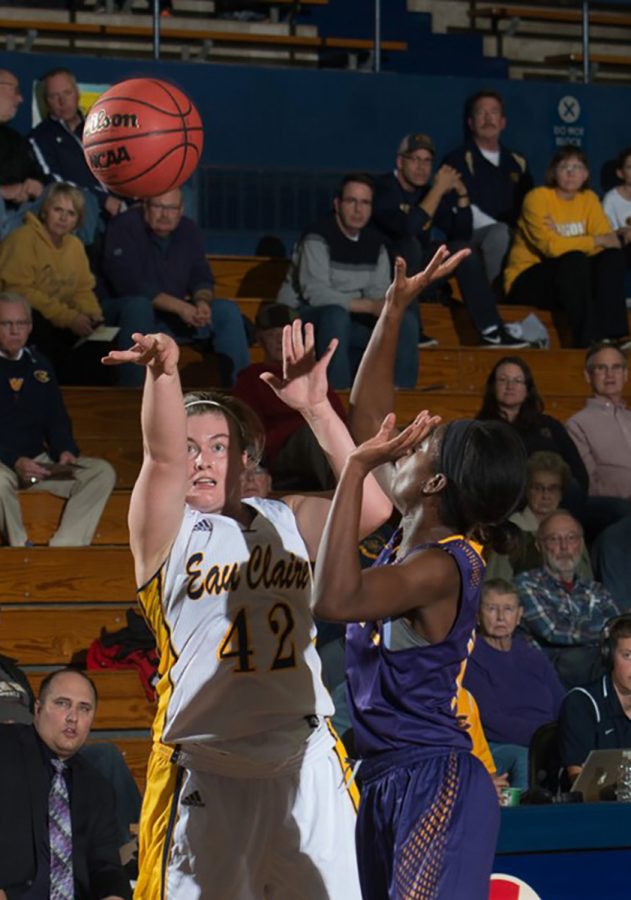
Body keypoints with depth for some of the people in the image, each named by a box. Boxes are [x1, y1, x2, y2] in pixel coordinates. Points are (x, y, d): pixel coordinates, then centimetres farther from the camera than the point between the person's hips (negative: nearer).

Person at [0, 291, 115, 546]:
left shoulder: (39, 365, 14)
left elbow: (57, 419, 16)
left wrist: (66, 450, -5)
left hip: (38, 461, 6)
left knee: (102, 472, -12)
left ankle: (64, 548, -20)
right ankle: (21, 549, -18)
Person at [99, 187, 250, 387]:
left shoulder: (189, 230, 3)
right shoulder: (123, 227, -16)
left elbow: (201, 278, 6)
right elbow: (130, 285, -25)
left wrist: (202, 302, -20)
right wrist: (179, 307, -29)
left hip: (173, 312, 6)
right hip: (121, 311, -6)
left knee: (228, 311, -9)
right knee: (139, 306, -39)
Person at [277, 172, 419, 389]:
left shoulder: (375, 243, 5)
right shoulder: (318, 237, -16)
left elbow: (378, 292, 2)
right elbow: (315, 293, -26)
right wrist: (369, 306, -27)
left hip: (349, 318, 7)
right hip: (302, 317, -7)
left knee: (405, 321, -8)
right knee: (335, 314, -38)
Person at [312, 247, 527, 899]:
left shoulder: (443, 567, -20)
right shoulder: (414, 532, 6)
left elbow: (334, 599, -36)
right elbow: (368, 418, 15)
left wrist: (358, 468, -30)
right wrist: (393, 312, 10)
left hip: (434, 787, -10)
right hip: (386, 779, 10)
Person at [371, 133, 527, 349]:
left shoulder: (427, 191, 7)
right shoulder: (383, 188, -16)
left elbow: (462, 234, 6)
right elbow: (408, 227, -33)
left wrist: (461, 193, -7)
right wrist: (439, 190, -26)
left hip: (416, 270, 7)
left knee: (463, 249, -6)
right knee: (410, 244, -32)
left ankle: (491, 332, -11)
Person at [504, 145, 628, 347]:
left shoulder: (588, 198, 7)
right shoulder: (538, 197, -10)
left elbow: (612, 242, -8)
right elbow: (551, 246, -25)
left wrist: (561, 236, -20)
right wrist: (596, 241, -16)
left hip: (570, 278, 6)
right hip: (525, 281, -6)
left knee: (612, 258, -17)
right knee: (574, 260, -32)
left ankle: (612, 336, -28)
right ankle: (586, 341, -36)